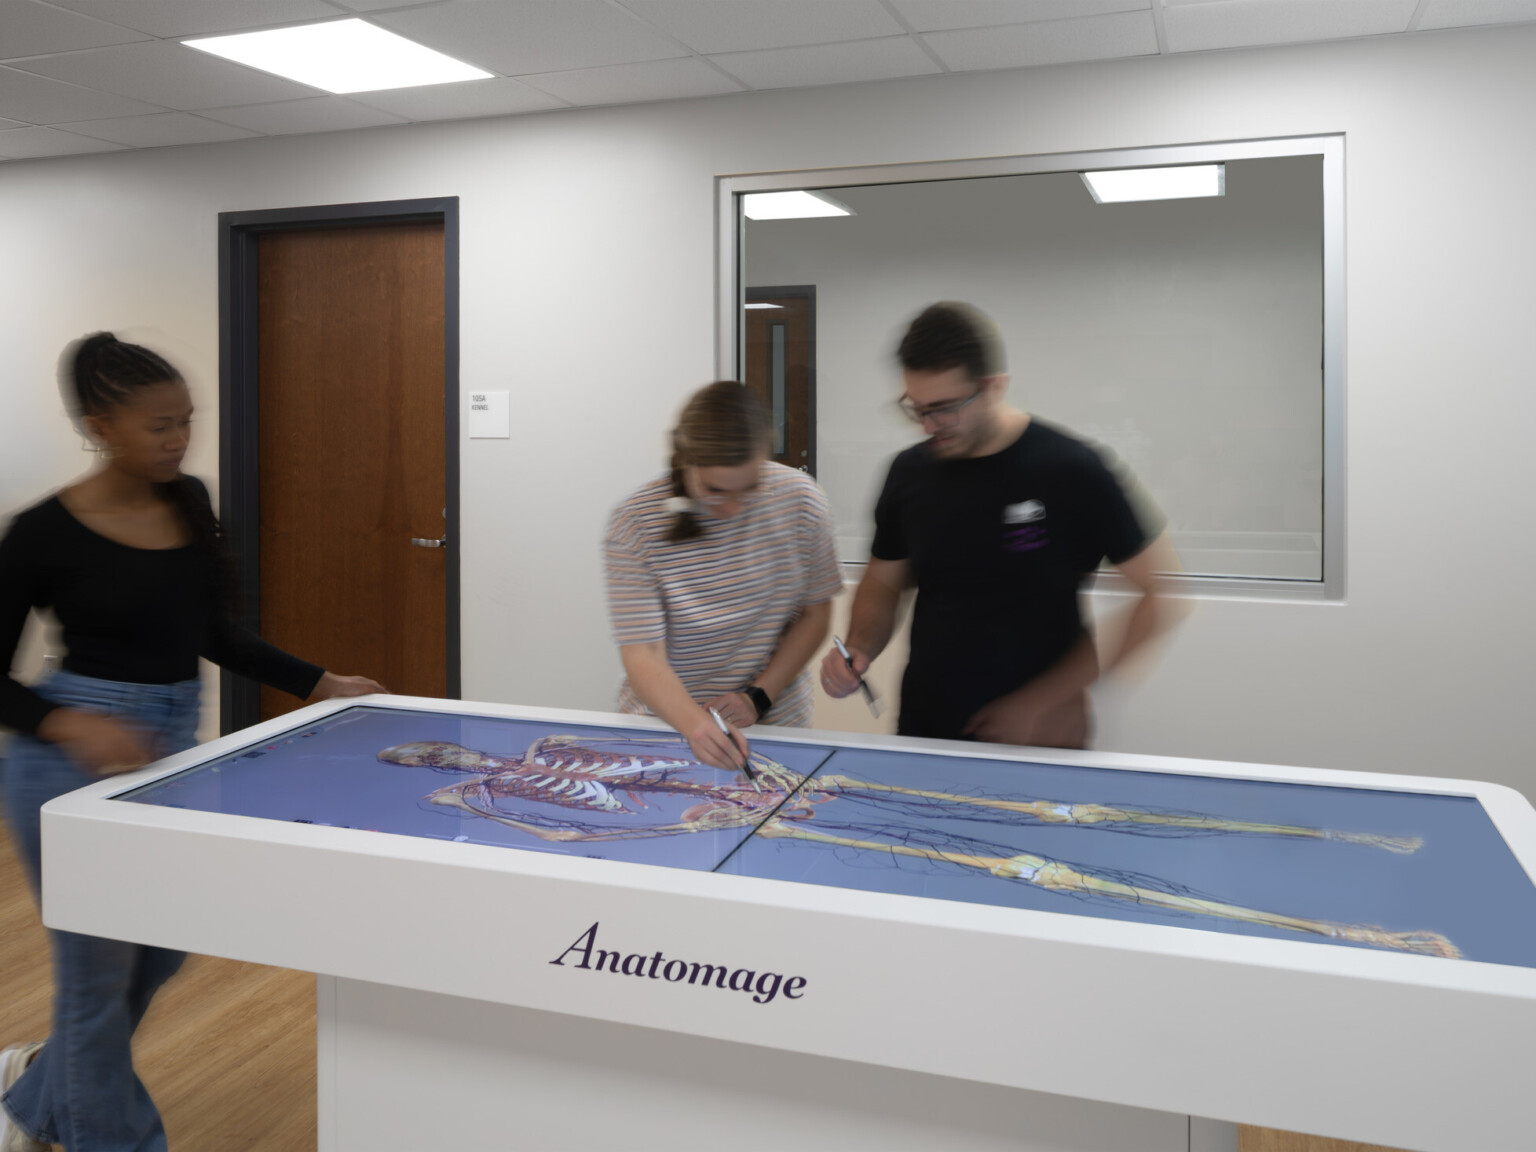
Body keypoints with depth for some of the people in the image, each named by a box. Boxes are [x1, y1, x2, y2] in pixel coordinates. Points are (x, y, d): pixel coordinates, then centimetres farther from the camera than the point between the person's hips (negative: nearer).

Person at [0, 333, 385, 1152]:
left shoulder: (190, 503, 3)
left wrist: (317, 683, 6)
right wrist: (67, 724, -26)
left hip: (173, 747, 7)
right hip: (75, 762, -7)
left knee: (159, 955, 19)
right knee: (99, 970, 7)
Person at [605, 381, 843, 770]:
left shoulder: (800, 499, -6)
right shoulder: (635, 525, -13)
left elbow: (814, 614, 3)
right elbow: (643, 657, -15)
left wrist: (757, 698, -8)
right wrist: (696, 726, -32)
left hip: (778, 720, 2)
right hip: (668, 722, -1)